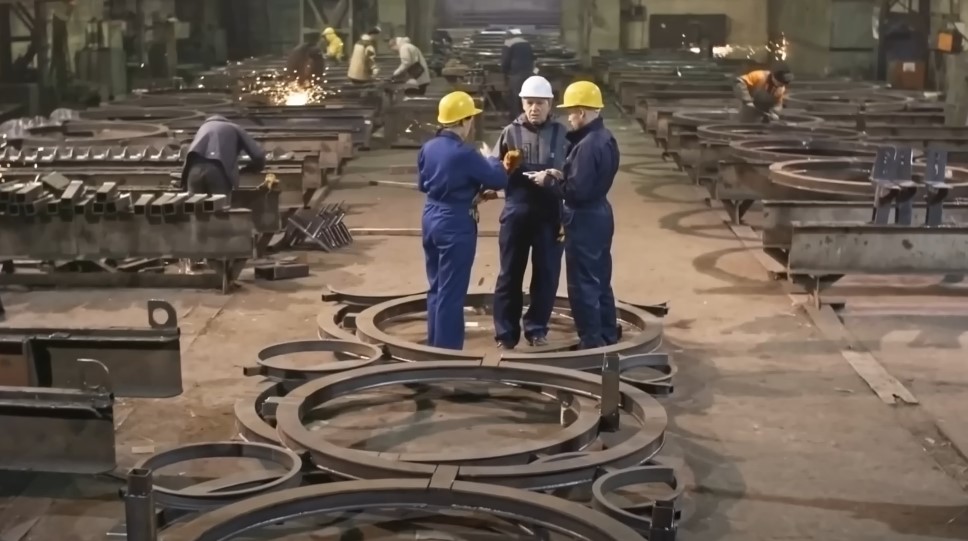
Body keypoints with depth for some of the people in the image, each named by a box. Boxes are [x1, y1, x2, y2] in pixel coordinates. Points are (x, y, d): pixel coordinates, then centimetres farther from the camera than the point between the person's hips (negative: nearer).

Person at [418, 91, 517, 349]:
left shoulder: (428, 148, 4)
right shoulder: (464, 153, -19)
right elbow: (499, 180, -13)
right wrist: (491, 160, 10)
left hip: (431, 220, 8)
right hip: (456, 224, -8)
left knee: (436, 288, 17)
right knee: (451, 292, 0)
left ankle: (434, 347, 25)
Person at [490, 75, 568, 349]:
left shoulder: (562, 134, 2)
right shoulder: (511, 132, 3)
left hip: (550, 214, 0)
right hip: (516, 213, 0)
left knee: (547, 273, 6)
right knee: (510, 273, 5)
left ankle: (537, 328, 20)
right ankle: (506, 331, 14)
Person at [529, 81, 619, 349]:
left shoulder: (588, 145, -23)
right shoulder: (605, 138, 8)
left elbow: (577, 191, -26)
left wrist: (549, 180, -13)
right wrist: (562, 176, 4)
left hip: (584, 219, -10)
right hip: (599, 214, 10)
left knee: (583, 284, -1)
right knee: (600, 280, 18)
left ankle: (592, 343, 5)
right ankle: (607, 336, 28)